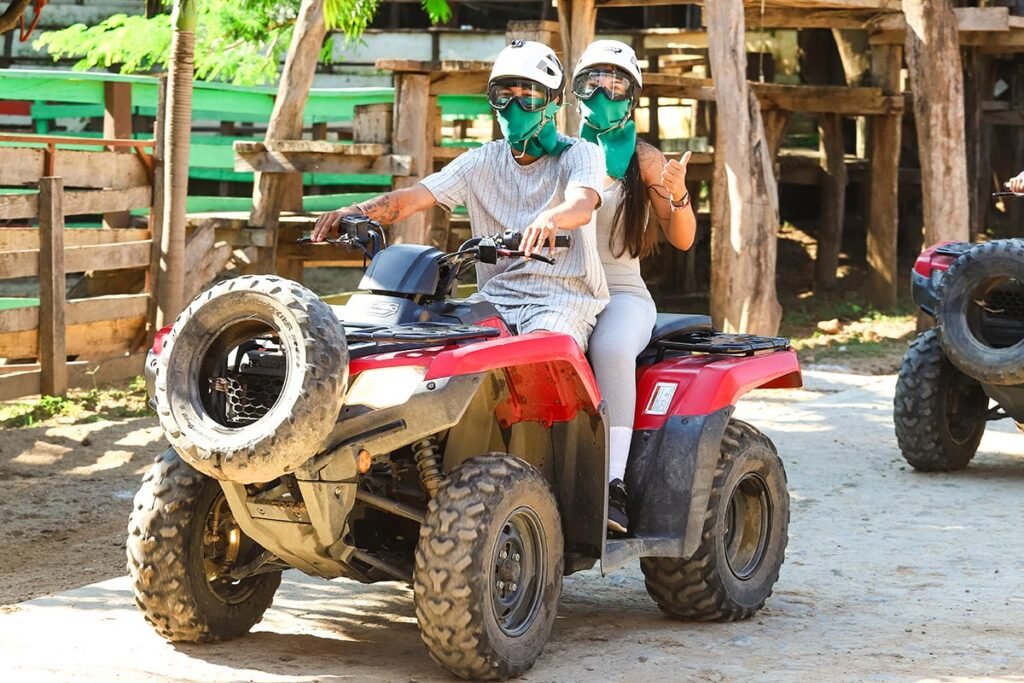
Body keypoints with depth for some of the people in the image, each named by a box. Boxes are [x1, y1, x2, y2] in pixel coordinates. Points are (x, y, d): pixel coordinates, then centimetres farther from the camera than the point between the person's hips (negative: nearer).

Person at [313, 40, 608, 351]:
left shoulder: (580, 154, 1)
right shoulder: (482, 161, 15)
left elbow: (582, 206, -22)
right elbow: (415, 196, 2)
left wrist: (551, 218, -48)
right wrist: (356, 212, -18)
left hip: (562, 297, -5)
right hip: (494, 298, 5)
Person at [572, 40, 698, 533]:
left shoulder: (642, 160, 9)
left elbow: (681, 239, 5)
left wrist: (678, 195, -15)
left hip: (622, 294, -2)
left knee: (612, 346, -37)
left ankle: (614, 485, -43)